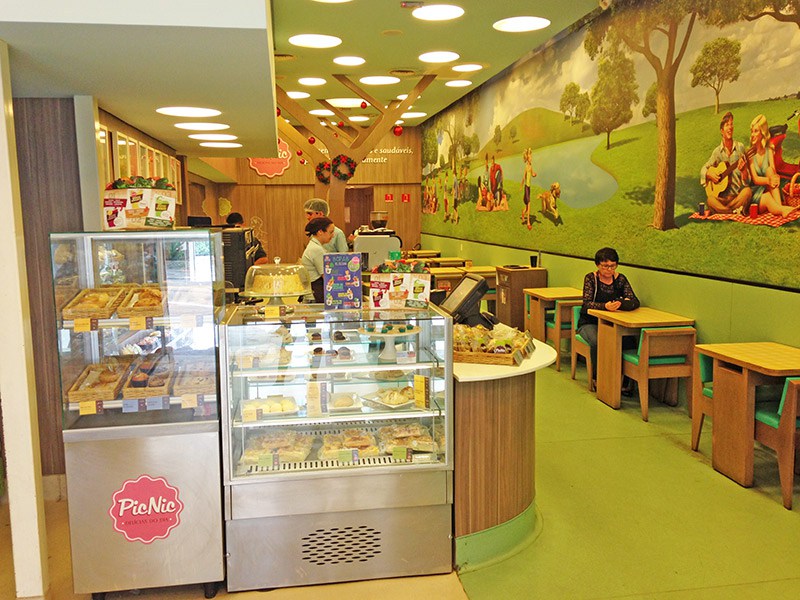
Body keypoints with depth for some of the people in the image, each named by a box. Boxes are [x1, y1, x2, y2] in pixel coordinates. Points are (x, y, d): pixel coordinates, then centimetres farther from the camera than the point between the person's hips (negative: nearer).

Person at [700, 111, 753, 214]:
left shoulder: (740, 147, 4)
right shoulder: (717, 152, 7)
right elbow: (703, 169, 13)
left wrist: (743, 170, -20)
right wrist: (709, 174, -9)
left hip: (739, 195, 0)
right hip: (722, 196, 0)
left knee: (748, 192, -34)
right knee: (710, 200, -33)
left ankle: (720, 210, -23)